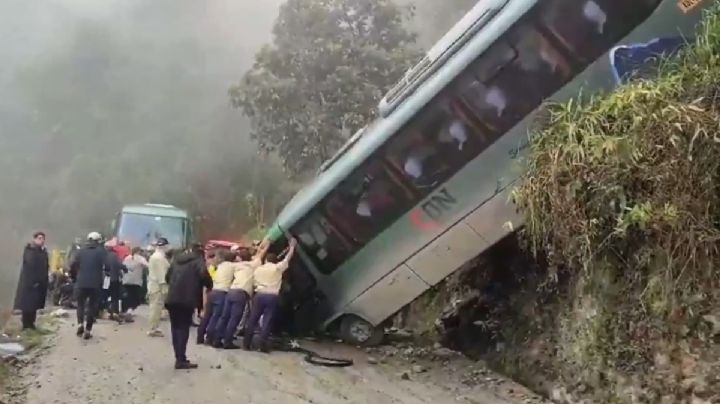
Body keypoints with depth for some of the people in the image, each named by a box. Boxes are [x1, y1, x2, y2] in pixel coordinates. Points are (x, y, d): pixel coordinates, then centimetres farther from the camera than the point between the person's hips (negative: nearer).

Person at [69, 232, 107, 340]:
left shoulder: (81, 250, 6)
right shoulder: (101, 251, -1)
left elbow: (73, 266, 2)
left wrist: (75, 278, 16)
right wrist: (103, 275, 7)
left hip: (81, 283, 2)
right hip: (95, 284, -2)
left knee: (80, 304, 19)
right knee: (92, 306, 9)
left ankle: (80, 324, -1)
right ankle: (88, 330, 5)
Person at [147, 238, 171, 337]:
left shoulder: (154, 256, 17)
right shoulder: (160, 257, -16)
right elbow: (161, 274, -21)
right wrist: (165, 287, -22)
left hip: (154, 285, 10)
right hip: (158, 286, -10)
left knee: (155, 308, 13)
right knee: (156, 308, -7)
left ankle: (154, 328, 18)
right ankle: (153, 329, -4)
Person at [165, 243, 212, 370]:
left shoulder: (177, 259, 21)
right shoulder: (198, 260, 2)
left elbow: (167, 276, 26)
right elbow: (204, 275, -14)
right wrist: (209, 285, 3)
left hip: (172, 298, 6)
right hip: (186, 299, -6)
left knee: (175, 327, 12)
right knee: (183, 328, -3)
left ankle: (179, 357, 14)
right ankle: (181, 360, -7)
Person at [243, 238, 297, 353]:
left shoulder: (258, 269, 11)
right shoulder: (278, 268, 3)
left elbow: (254, 282, 14)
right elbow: (288, 257, 13)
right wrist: (292, 246, 25)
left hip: (259, 295, 2)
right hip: (272, 296, -2)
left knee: (252, 319, 7)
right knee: (267, 320, -1)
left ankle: (246, 343, 9)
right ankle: (263, 344, -5)